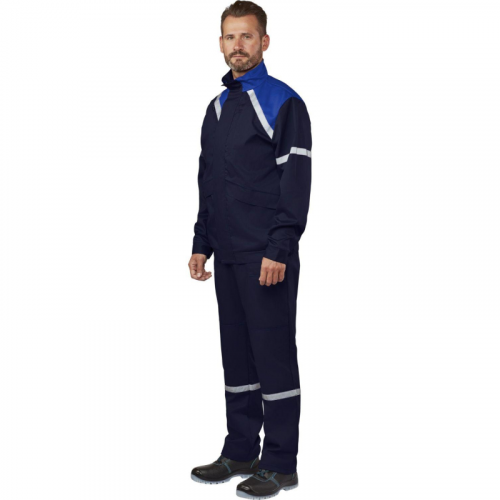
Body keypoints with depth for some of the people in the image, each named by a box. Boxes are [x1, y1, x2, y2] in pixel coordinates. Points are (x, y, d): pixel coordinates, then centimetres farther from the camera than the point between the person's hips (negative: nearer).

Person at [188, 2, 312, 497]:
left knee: (273, 354, -2)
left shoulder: (283, 103, -6)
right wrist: (201, 244, 14)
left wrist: (279, 250, -19)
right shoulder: (216, 107, 16)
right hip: (227, 256, 7)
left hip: (267, 257, -7)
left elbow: (296, 182, -12)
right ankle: (241, 451, 24)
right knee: (236, 355, 13)